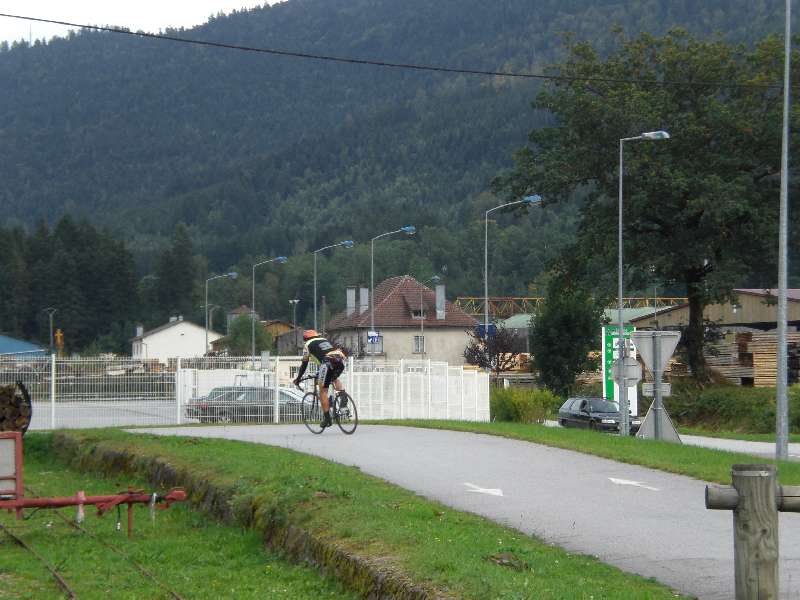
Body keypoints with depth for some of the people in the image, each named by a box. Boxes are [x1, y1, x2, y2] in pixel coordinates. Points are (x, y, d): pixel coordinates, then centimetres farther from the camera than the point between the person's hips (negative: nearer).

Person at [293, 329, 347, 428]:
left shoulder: (308, 344, 21)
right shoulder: (324, 340, 37)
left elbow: (304, 364, 22)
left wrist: (298, 379, 32)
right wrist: (319, 374, 58)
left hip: (329, 362, -6)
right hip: (341, 360, 6)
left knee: (323, 391, 6)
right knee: (335, 379, 35)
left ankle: (327, 419, 5)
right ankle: (343, 395, 6)